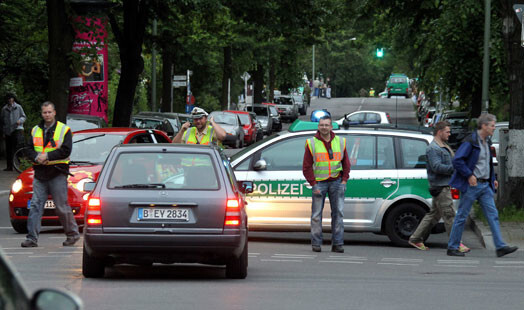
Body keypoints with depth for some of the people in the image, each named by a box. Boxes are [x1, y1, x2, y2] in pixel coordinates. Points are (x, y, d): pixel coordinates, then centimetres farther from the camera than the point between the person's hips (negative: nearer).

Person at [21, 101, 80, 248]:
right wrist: (37, 157, -9)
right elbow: (29, 149, 12)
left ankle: (72, 234, 14)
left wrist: (47, 156, -16)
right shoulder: (35, 130, 14)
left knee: (62, 207, -1)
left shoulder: (64, 130, 0)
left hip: (57, 173, -4)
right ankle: (32, 238, -4)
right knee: (35, 205, -3)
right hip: (40, 174, 4)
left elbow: (66, 150, -10)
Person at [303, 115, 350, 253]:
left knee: (338, 212, -1)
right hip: (319, 182, -2)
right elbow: (306, 167, 0)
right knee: (316, 214, -1)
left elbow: (346, 164, 13)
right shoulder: (312, 143, 0)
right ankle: (316, 243, 7)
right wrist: (313, 184, -7)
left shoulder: (340, 142, 7)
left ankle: (337, 244, 2)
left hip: (336, 181, 2)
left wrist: (344, 180, 1)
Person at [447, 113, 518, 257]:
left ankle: (500, 247, -3)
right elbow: (457, 160, -20)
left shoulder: (487, 142, 14)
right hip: (471, 185, -8)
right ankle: (452, 248, 7)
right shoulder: (470, 141, -14)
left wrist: (492, 179, 15)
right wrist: (469, 175, -20)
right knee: (461, 216, 0)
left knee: (493, 215, 0)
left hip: (485, 185, 8)